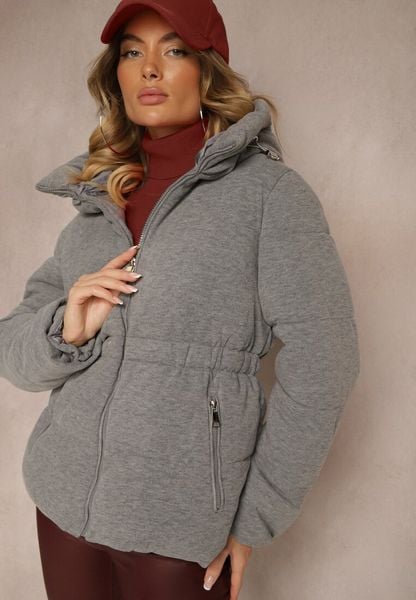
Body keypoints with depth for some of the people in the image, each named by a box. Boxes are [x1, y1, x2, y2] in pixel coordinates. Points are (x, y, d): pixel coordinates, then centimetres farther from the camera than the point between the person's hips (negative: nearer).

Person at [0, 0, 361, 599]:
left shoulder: (268, 191, -9)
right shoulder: (96, 199, 6)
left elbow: (320, 363, -11)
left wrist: (255, 519, -9)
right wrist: (64, 330, -14)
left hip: (182, 525, -4)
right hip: (65, 501, 5)